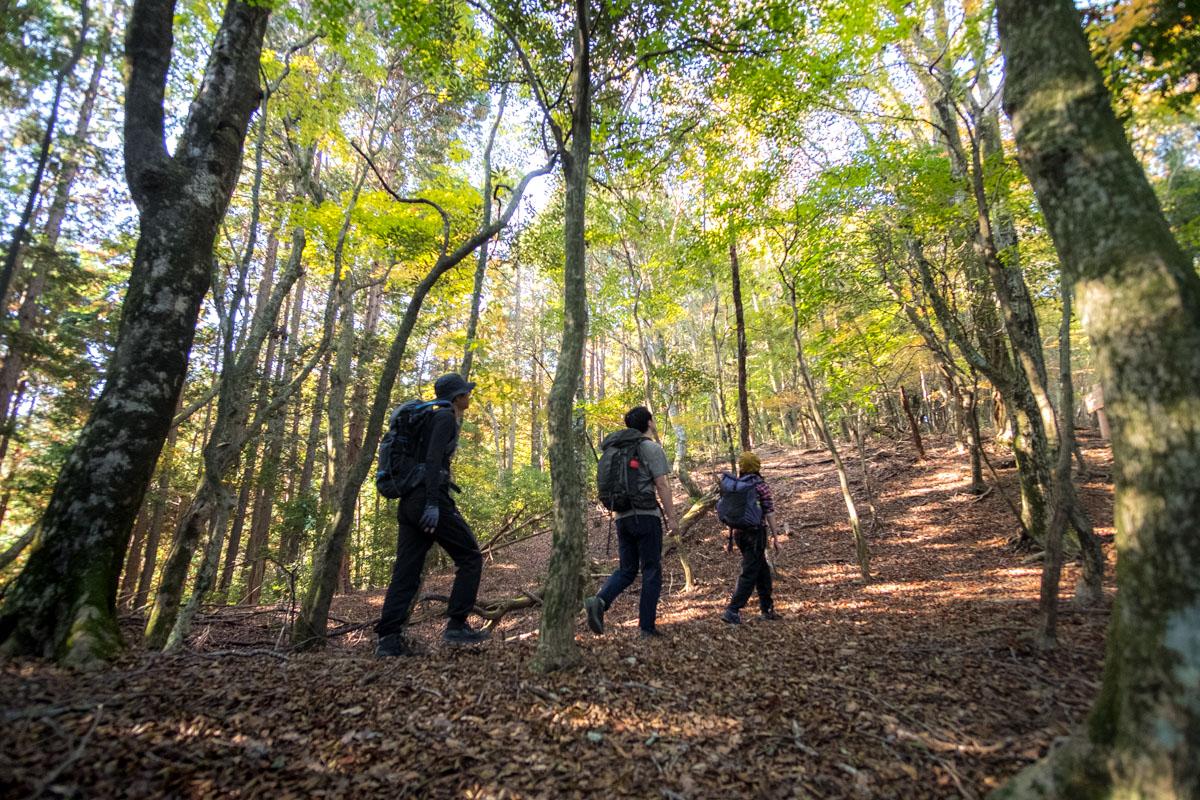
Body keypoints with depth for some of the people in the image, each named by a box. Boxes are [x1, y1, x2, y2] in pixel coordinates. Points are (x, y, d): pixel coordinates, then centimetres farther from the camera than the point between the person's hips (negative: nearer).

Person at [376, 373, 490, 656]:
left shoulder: (434, 418, 24)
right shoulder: (446, 417, -5)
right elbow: (433, 458, -18)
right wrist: (433, 503, -25)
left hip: (410, 500, 9)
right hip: (429, 498, -9)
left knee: (406, 569, 5)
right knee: (470, 556, 0)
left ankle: (388, 638, 2)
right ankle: (457, 625, -1)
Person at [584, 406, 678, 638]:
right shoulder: (652, 447, -5)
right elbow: (661, 484, -10)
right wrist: (671, 517, -5)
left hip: (622, 517, 6)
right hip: (646, 515, -6)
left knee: (626, 569, 12)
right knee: (651, 571, 5)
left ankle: (599, 601, -11)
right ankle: (646, 626, 7)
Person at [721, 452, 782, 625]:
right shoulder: (762, 486, -9)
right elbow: (769, 513, -11)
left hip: (739, 532, 6)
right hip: (756, 533, -6)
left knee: (763, 570, 20)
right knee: (749, 574, -2)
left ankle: (767, 608, 28)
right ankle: (732, 611, -9)